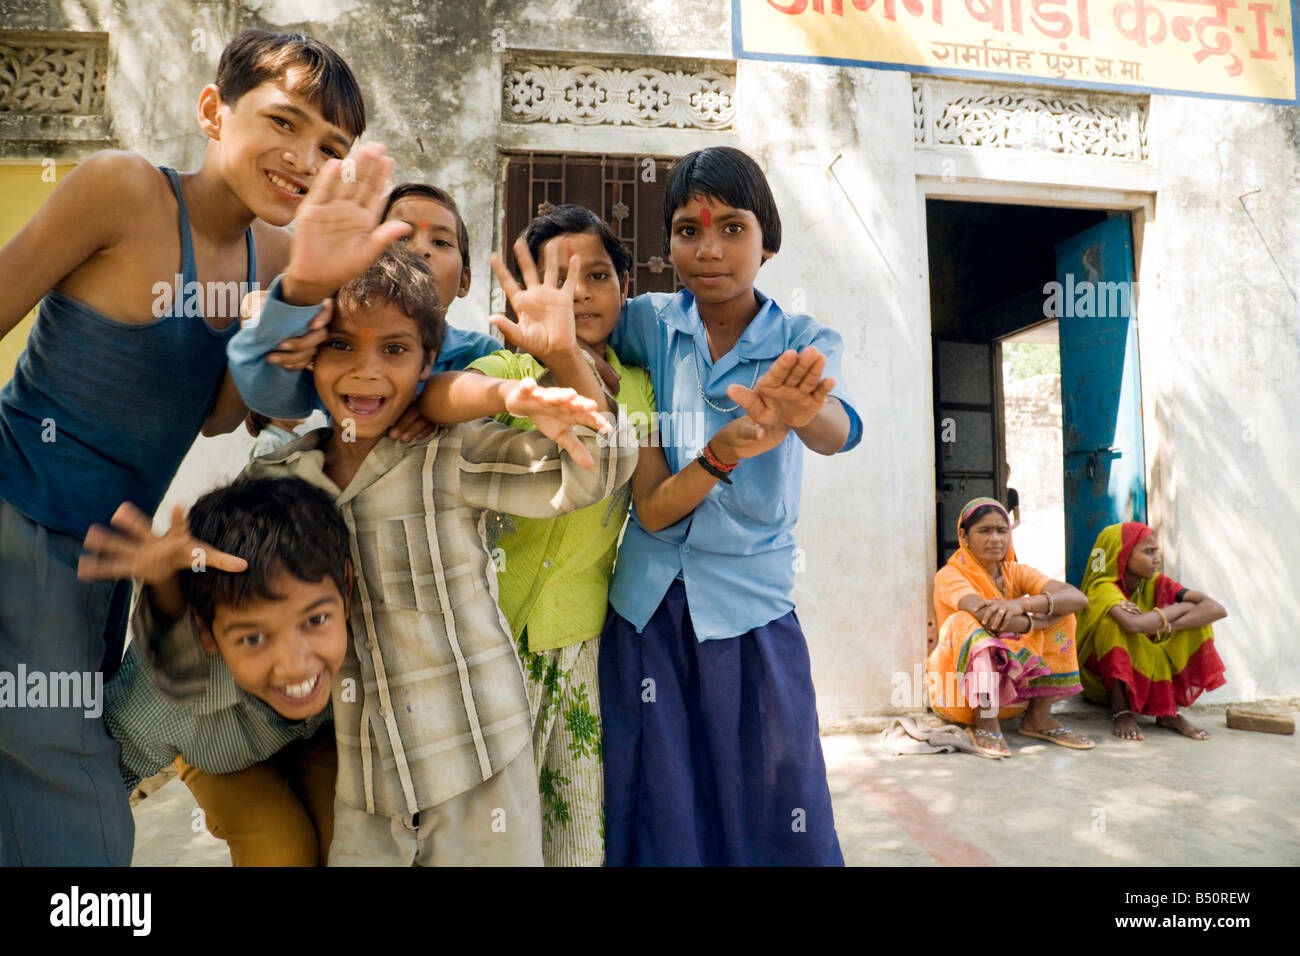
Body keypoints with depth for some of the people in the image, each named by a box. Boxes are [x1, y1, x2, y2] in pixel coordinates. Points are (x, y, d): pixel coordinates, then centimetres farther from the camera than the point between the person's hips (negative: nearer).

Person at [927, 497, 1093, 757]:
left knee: (1061, 615, -6)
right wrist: (1037, 622, -21)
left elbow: (1078, 598, -15)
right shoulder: (949, 576, -12)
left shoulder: (1015, 573, 2)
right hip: (958, 693, -5)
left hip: (1010, 685, 5)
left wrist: (1023, 603, -33)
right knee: (966, 622, -31)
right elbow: (983, 613, -34)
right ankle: (985, 722, -22)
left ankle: (1039, 716, -5)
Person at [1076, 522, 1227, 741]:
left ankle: (1168, 711, -12)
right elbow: (1133, 624, -42)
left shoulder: (1157, 583, -5)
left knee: (1198, 619, -11)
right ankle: (1121, 708, -22)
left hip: (1146, 674, 5)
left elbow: (1217, 609, -17)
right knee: (1111, 621, -33)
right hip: (1101, 679, -5)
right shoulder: (1103, 587, -21)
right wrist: (1180, 608, -23)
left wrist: (1163, 625, -31)